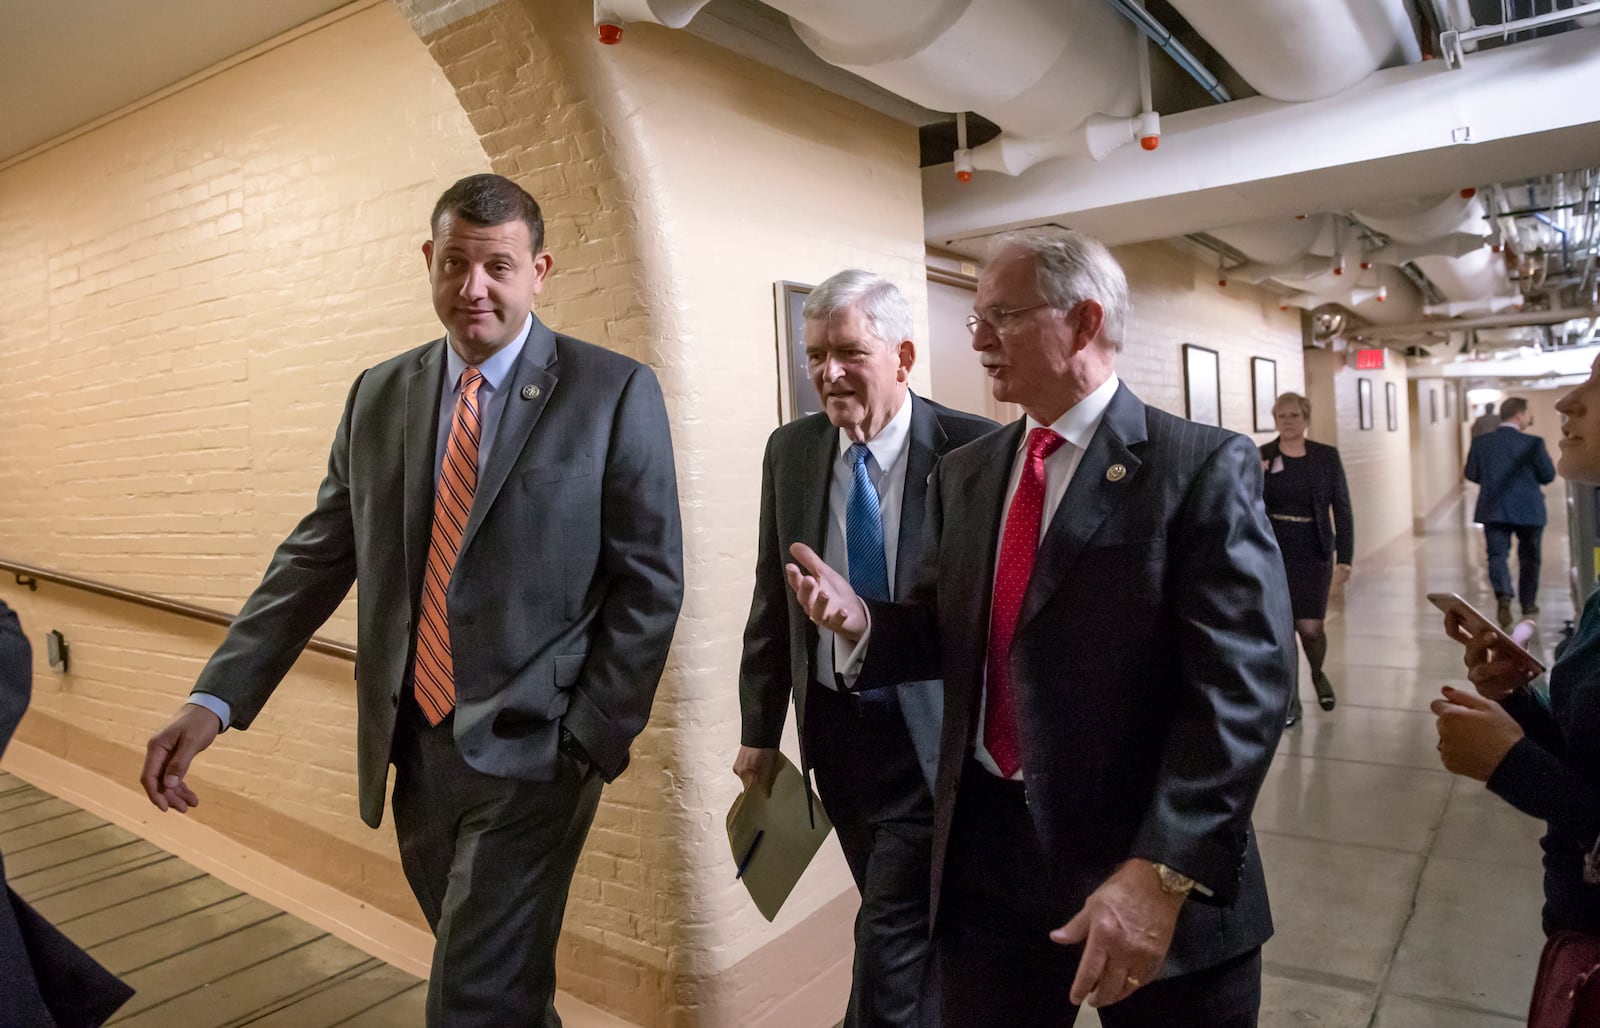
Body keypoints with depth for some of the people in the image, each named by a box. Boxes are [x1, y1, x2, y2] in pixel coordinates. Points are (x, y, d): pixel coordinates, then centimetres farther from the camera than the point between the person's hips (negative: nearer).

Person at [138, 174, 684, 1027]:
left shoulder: (615, 393, -9)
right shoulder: (379, 396, 6)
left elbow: (649, 581, -9)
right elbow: (316, 558, 7)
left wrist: (592, 741, -12)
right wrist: (215, 699, -2)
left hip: (532, 750, -5)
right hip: (414, 748, 5)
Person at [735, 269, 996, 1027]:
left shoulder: (974, 450, -15)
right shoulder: (791, 451, -1)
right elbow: (772, 597, 5)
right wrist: (760, 729, 8)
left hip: (933, 732, -4)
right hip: (835, 726, 5)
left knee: (891, 941, -2)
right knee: (901, 922, 21)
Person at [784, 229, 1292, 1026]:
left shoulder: (1205, 468, -10)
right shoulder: (962, 474, 8)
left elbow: (1242, 685, -17)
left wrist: (1164, 869, -24)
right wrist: (862, 623, -10)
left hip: (1153, 859, -4)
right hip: (984, 856, 5)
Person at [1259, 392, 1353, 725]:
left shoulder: (1326, 456, 0)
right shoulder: (1261, 457, 0)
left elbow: (1342, 509, 0)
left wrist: (1345, 558, -5)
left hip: (1313, 554, 0)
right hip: (1273, 553, 0)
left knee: (1310, 628, -3)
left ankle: (1318, 675, 32)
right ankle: (1290, 702, 16)